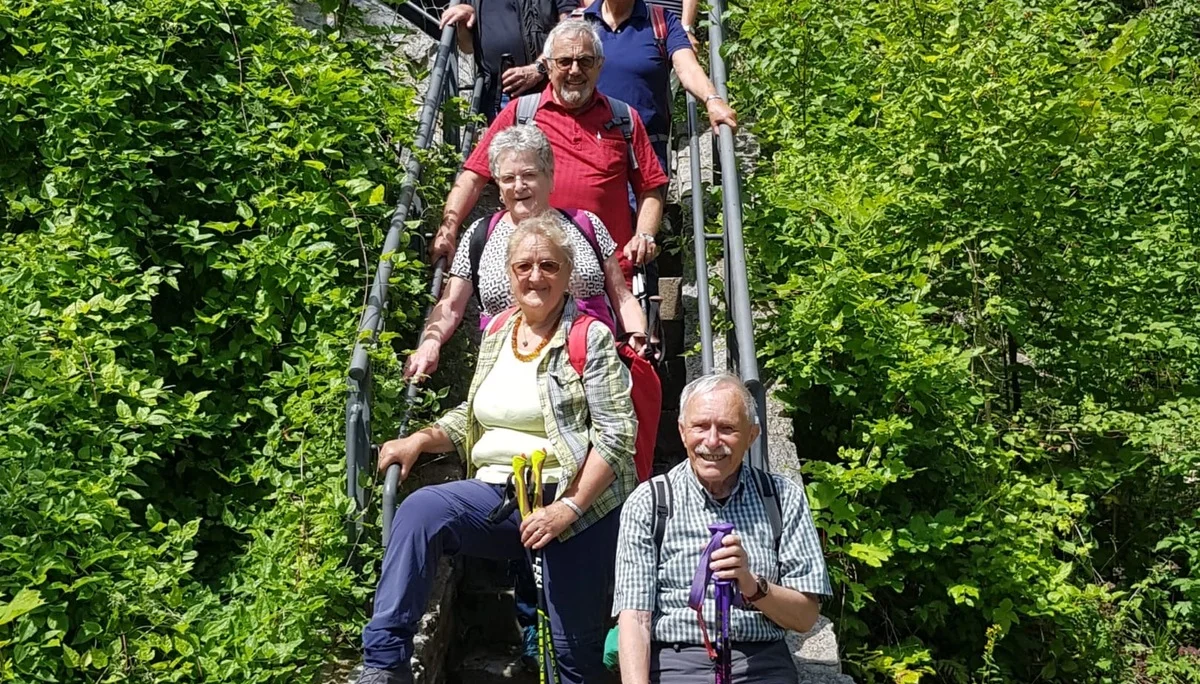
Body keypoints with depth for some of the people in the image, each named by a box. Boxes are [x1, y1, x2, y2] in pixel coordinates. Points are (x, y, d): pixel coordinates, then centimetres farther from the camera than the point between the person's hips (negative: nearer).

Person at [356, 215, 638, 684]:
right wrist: (422, 439, 4)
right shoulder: (496, 334, 11)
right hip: (498, 495, 4)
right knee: (419, 511, -24)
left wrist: (568, 509, -20)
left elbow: (617, 433, -12)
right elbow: (473, 415, 22)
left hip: (578, 506, -4)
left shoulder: (591, 338, -6)